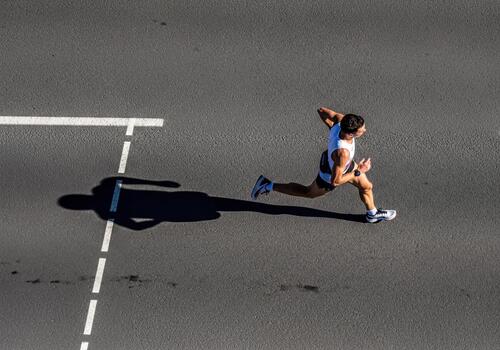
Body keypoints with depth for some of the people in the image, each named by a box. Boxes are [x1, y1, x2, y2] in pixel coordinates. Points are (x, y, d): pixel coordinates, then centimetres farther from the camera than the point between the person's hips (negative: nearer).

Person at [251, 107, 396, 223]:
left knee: (367, 187, 22)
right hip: (330, 174, -6)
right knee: (309, 193, 23)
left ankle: (373, 213, 51)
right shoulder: (342, 152, -49)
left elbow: (321, 110, -12)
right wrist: (358, 172, -27)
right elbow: (335, 181, -35)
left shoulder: (341, 120, -33)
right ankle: (268, 186, 32)